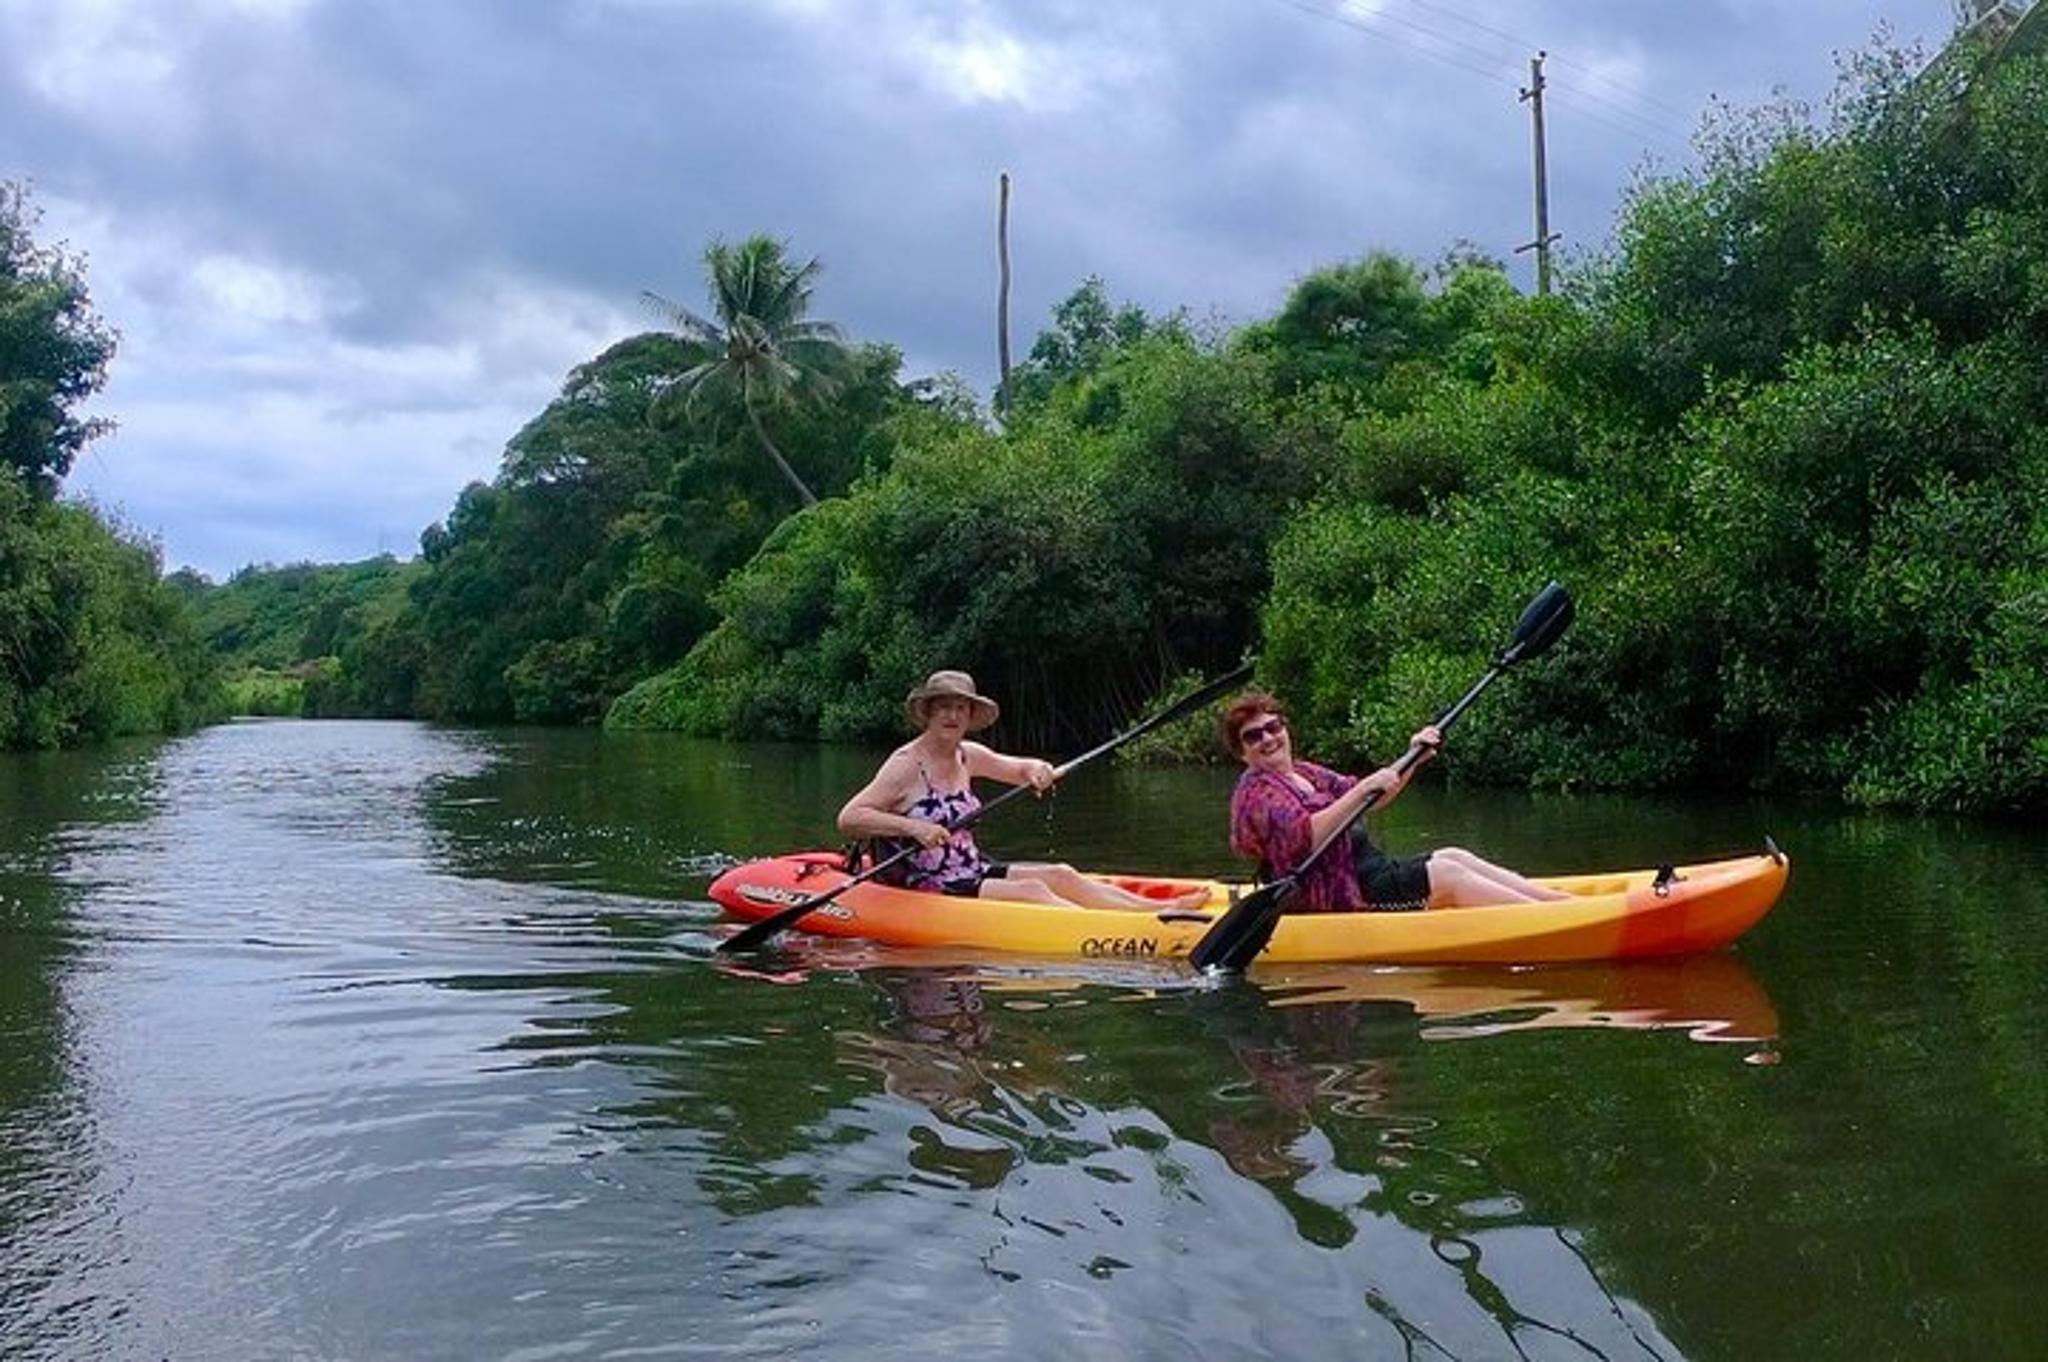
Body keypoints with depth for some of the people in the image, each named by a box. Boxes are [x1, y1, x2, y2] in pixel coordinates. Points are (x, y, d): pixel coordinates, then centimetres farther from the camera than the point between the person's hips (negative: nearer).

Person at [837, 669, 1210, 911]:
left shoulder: (967, 756, 8)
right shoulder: (906, 764, -14)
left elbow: (1020, 768, 22)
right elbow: (848, 819, -22)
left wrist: (1038, 771, -3)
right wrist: (913, 826, -33)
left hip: (971, 873, 8)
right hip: (926, 888, -8)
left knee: (1061, 876, -6)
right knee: (1031, 890, -22)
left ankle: (1159, 907, -11)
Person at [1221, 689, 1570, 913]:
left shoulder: (1305, 773, 17)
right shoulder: (1256, 792, -12)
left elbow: (1372, 801, 18)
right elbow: (1306, 836, -29)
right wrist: (1363, 788, -30)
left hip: (1368, 873, 9)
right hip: (1338, 896, -9)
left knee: (1453, 856, 0)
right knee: (1448, 874, -15)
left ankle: (1562, 901, -1)